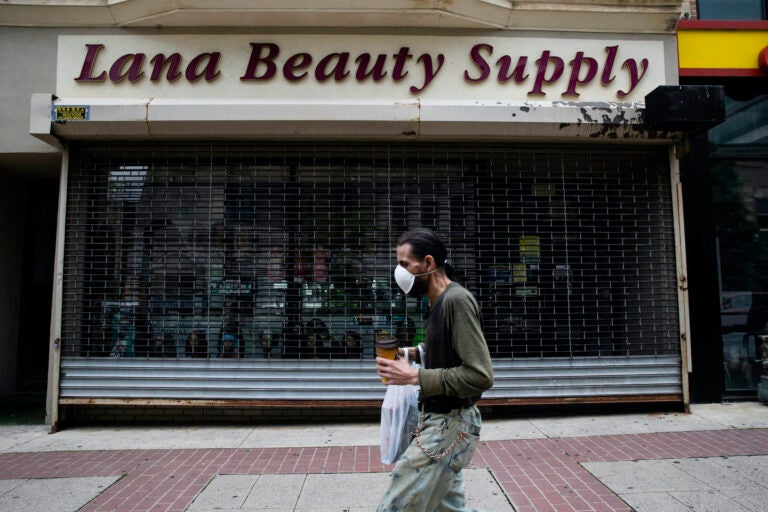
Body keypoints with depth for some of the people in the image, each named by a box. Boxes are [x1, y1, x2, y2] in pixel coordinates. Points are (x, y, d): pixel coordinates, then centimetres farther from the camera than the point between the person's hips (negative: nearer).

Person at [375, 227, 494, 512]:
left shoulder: (456, 300, -20)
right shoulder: (441, 301, 9)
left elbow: (480, 375, -26)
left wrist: (414, 376, -24)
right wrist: (415, 353, 6)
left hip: (449, 426, -9)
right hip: (441, 422, 10)